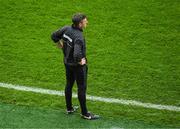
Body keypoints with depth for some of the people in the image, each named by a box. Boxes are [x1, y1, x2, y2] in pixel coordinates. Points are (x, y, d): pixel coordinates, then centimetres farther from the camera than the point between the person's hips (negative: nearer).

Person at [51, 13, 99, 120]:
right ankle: (85, 113, 18)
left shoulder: (66, 29, -9)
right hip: (78, 65, -8)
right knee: (82, 88, 6)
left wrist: (62, 47, 13)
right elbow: (77, 54, -42)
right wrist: (81, 61, -21)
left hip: (67, 62, 8)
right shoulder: (79, 37, -32)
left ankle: (69, 108, 38)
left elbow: (54, 36, 5)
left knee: (69, 85, 21)